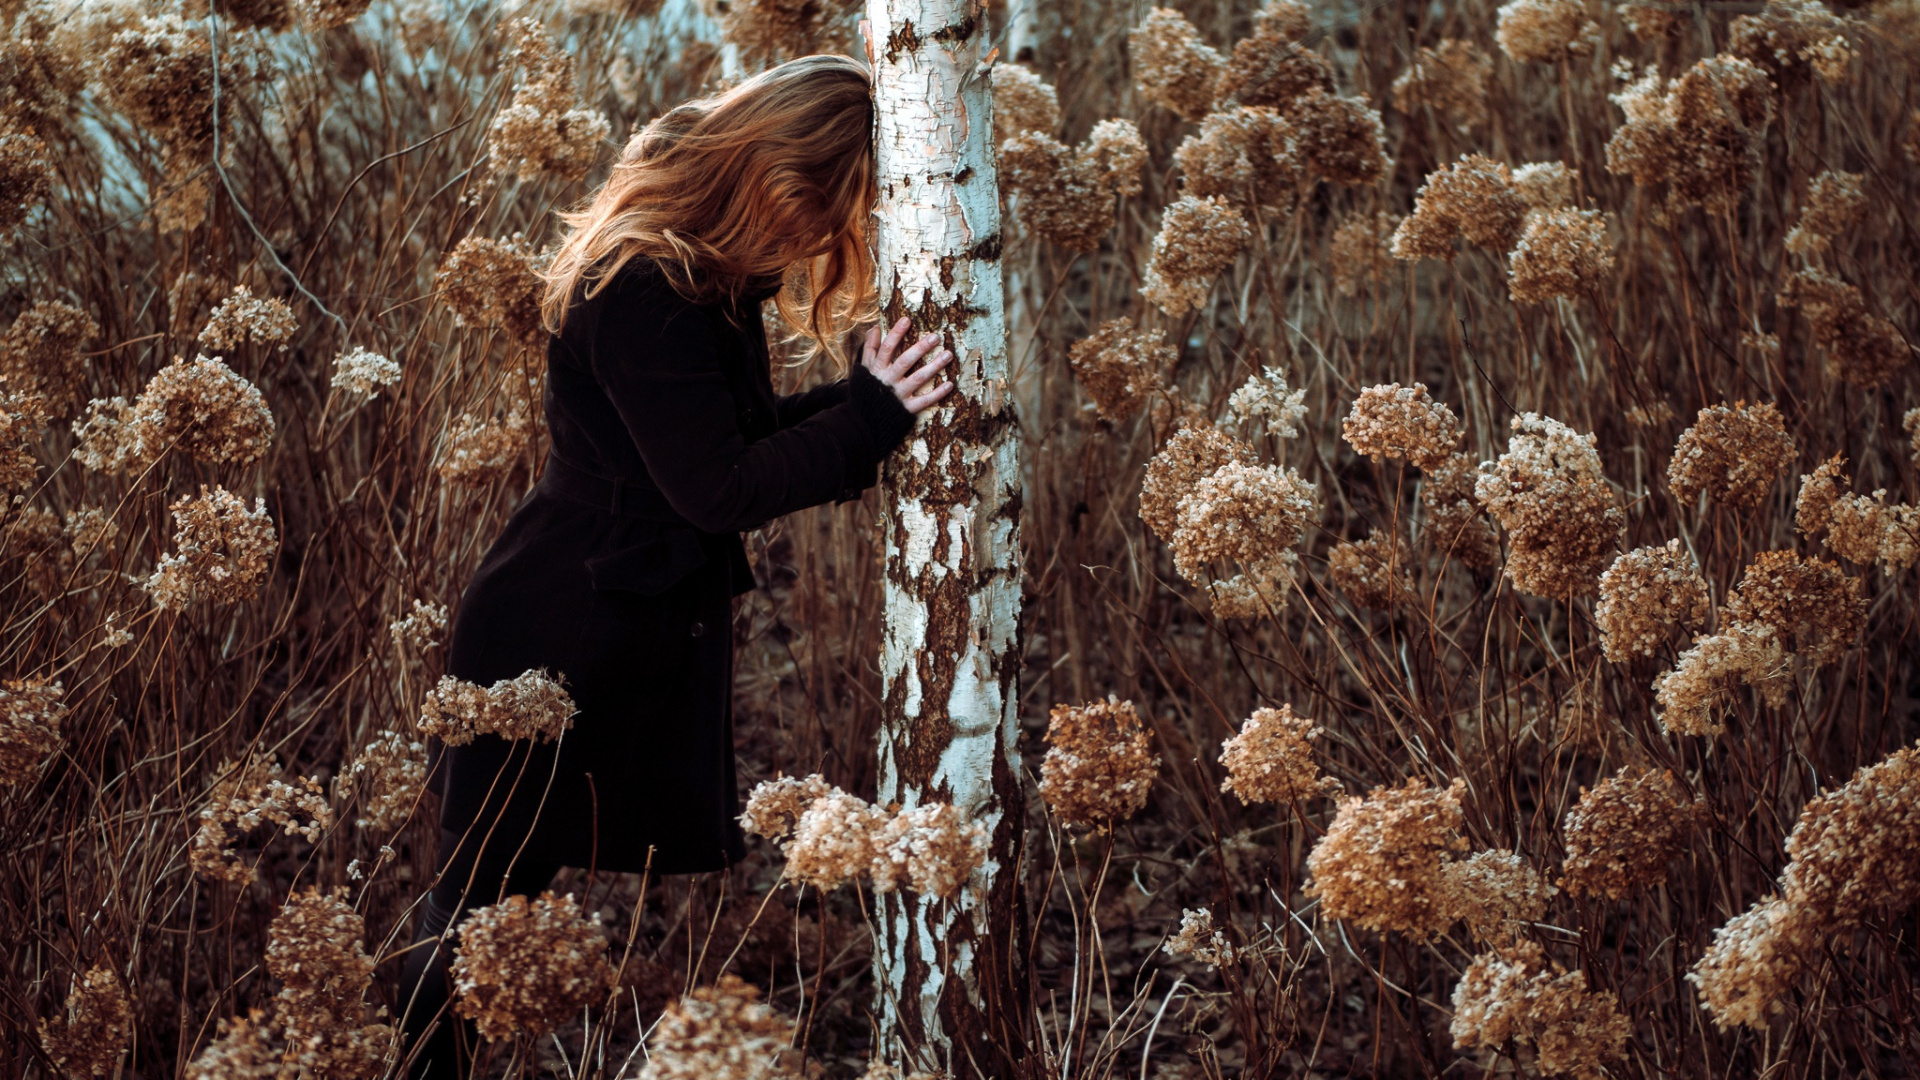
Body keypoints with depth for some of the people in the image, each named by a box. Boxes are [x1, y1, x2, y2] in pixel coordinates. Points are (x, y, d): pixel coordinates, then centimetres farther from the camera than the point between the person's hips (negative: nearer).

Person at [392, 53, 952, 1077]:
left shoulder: (708, 279, 7)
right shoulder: (645, 292, -24)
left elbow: (748, 431, 10)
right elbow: (717, 487, -24)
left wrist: (871, 395, -2)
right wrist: (871, 415, -24)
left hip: (659, 636, 9)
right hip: (562, 648, -9)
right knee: (486, 895, 5)